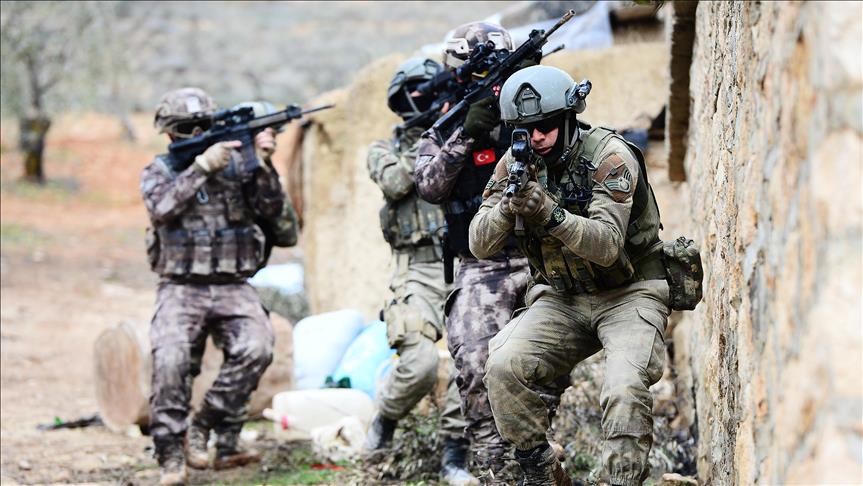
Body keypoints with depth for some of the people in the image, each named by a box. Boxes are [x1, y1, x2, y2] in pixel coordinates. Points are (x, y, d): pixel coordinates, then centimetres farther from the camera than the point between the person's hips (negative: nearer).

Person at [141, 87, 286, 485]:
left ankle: (206, 429, -11)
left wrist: (261, 164, -14)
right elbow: (162, 208, -16)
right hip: (181, 289, -2)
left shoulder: (236, 164, 10)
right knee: (171, 358, -27)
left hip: (233, 288, 2)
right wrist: (203, 165, -19)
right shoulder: (158, 172, 6)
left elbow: (270, 209, 1)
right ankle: (170, 454, -14)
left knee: (256, 348, -26)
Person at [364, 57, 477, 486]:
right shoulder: (384, 149, 13)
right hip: (418, 269, -2)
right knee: (420, 362, -21)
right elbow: (396, 182, -7)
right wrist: (425, 135, -6)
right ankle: (385, 420, 8)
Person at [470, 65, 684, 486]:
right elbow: (480, 245, -7)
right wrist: (507, 208, -28)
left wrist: (552, 217, -43)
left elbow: (607, 245, -27)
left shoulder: (609, 156, -17)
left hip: (626, 295, -5)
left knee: (625, 389, -30)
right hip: (562, 300, 5)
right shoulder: (516, 164, -1)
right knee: (503, 366, -20)